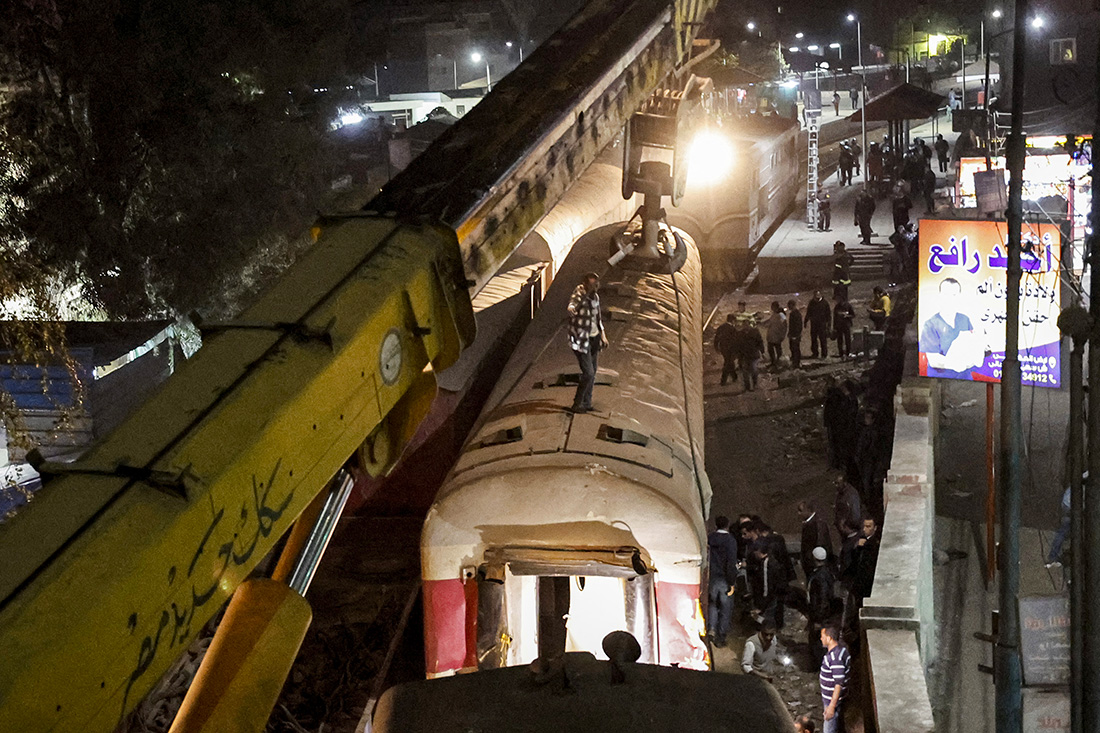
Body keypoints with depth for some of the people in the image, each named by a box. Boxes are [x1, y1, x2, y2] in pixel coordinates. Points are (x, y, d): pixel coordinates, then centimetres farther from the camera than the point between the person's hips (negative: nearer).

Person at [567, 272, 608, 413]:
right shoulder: (578, 296, -21)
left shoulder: (595, 297, 4)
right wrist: (584, 294, -55)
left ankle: (587, 403, 29)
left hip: (594, 338, 8)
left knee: (593, 371, 16)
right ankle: (577, 404, 5)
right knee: (588, 373, -10)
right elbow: (571, 309, -44)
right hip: (581, 340, -8)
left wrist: (602, 335, 16)